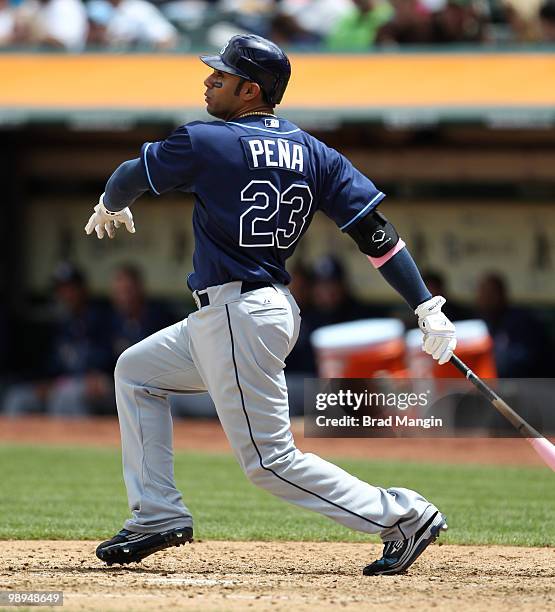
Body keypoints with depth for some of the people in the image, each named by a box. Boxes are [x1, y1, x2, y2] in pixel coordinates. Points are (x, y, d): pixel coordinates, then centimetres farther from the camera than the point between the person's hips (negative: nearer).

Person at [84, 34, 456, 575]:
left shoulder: (207, 142, -10)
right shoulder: (312, 153, 7)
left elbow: (130, 178, 6)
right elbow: (375, 230, -1)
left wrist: (110, 207, 30)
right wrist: (428, 307, -3)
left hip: (237, 317, -9)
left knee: (270, 461, -6)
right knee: (135, 372, 22)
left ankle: (402, 515, -8)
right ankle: (157, 515, 20)